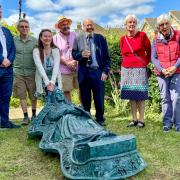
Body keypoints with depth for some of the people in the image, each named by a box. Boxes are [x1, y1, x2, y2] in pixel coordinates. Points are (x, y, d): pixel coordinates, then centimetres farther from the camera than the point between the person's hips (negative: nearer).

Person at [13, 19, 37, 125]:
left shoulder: (35, 41, 2)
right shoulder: (14, 41, 3)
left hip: (32, 71, 0)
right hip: (18, 72, 1)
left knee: (33, 95, 6)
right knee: (22, 95, 3)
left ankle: (34, 114, 22)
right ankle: (26, 116, 12)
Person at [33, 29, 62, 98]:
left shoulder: (55, 50, 4)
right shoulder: (36, 51, 0)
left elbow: (56, 67, -8)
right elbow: (40, 67, -12)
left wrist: (52, 82, -22)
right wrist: (47, 82, -24)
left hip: (55, 82, 1)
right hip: (43, 83, -1)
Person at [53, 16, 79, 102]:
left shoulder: (75, 35, 8)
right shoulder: (55, 38, 2)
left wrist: (76, 61, -8)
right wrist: (67, 63, -12)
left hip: (78, 68, 2)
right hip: (64, 70, -2)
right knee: (66, 91, 4)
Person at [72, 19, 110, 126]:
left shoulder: (101, 38, 6)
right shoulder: (78, 39, 9)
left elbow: (106, 56, 4)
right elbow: (74, 54, 8)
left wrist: (105, 71, -5)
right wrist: (81, 54, -14)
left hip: (97, 71, -1)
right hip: (84, 72, 1)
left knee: (99, 97, 1)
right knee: (85, 98, 7)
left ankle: (100, 119, 15)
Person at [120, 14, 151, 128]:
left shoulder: (142, 35, -2)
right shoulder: (123, 39, 7)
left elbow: (149, 50, 6)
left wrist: (146, 62, 5)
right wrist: (128, 62, 14)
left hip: (139, 69, -3)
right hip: (127, 69, 4)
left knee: (140, 95, -3)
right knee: (131, 95, 6)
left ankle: (141, 120, 3)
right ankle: (134, 119, 14)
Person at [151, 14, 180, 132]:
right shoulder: (156, 40, 5)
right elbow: (154, 57, 2)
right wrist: (161, 69, -12)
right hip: (161, 73, 2)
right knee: (165, 98, 6)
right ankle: (167, 122, 16)